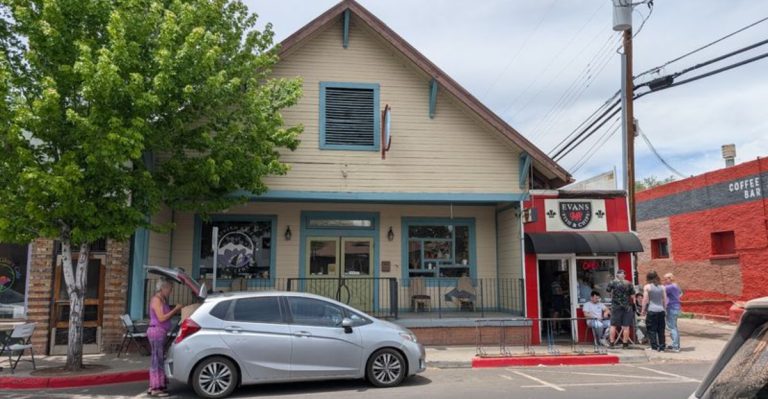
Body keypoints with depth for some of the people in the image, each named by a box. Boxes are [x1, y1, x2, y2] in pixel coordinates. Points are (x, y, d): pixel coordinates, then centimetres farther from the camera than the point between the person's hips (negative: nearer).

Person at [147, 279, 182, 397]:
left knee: (157, 360, 13)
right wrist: (175, 310, -14)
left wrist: (175, 311, 4)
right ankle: (155, 388, -2)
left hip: (160, 332, 10)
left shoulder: (163, 300, 16)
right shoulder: (156, 300, -13)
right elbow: (161, 318, -19)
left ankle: (153, 386, 20)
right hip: (157, 331, -10)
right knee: (158, 360, -6)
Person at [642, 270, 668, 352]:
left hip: (651, 311, -4)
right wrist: (664, 308, 20)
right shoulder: (662, 287, 6)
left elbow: (645, 300, -6)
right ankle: (662, 346, 14)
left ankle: (654, 347, -1)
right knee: (661, 330, 11)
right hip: (661, 310, 4)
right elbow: (665, 300, 8)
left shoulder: (647, 287, -6)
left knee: (651, 330, 1)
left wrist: (643, 310, 2)